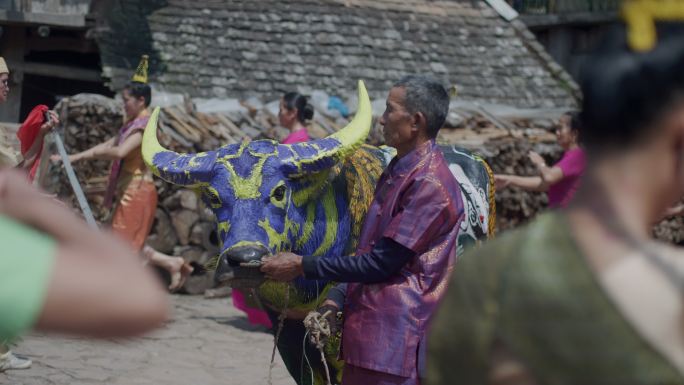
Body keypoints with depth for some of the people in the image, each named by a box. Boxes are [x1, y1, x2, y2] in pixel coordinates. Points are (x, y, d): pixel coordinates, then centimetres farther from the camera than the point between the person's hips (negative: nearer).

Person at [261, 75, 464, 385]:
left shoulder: (430, 185, -17)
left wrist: (303, 266, -11)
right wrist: (336, 301, 10)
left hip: (396, 340, -9)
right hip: (366, 333, 9)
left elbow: (380, 263, -17)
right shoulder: (396, 171, 14)